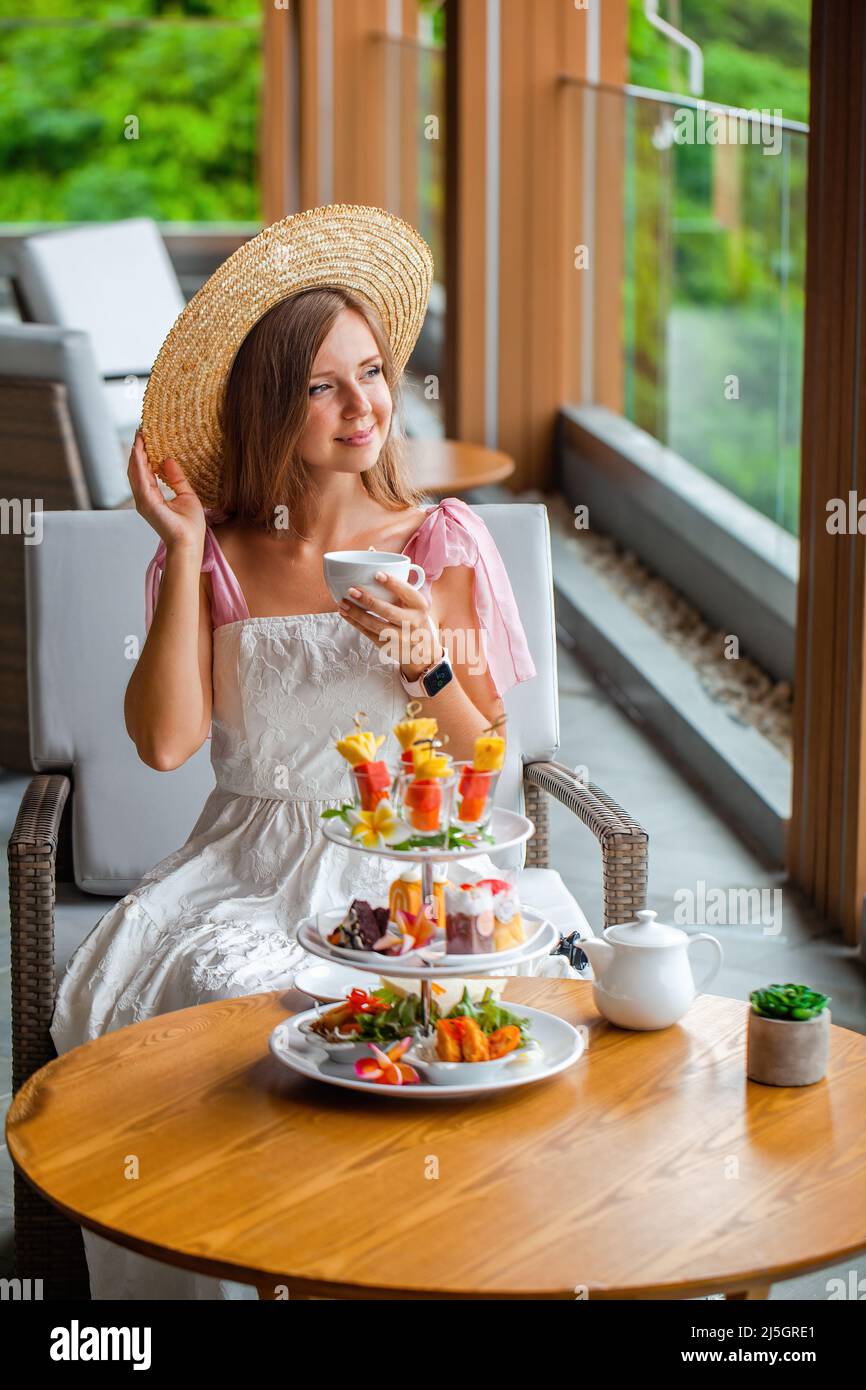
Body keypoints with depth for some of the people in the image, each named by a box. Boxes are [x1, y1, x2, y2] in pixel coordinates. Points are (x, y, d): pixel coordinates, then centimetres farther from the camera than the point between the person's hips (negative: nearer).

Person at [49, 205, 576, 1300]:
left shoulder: (443, 543, 4)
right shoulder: (215, 560, 5)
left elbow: (484, 767, 3)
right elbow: (166, 741, -10)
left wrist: (428, 663, -16)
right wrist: (184, 553, -7)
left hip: (406, 867, -1)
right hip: (247, 868, 1)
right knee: (218, 991, -29)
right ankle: (213, 1270, -10)